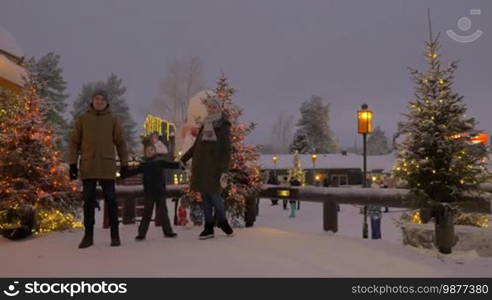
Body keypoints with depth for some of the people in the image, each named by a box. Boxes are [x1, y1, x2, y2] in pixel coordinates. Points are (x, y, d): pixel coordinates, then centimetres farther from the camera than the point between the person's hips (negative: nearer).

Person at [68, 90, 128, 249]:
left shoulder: (113, 120, 6)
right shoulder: (82, 119, 7)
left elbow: (120, 142, 7)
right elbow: (74, 142, 7)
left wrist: (124, 163, 3)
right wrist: (73, 163, 0)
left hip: (107, 167, -1)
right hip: (88, 167, 1)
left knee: (111, 200, 2)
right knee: (89, 201, 5)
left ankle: (115, 235, 10)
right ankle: (88, 235, 14)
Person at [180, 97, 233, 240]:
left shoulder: (223, 125, 0)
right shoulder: (205, 125, 17)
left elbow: (226, 148, -7)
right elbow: (196, 145, 19)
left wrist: (225, 168, -16)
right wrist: (184, 158, 11)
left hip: (214, 165, -6)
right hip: (201, 165, 6)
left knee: (214, 194, -6)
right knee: (205, 196, 6)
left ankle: (222, 221, 19)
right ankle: (209, 228, 13)